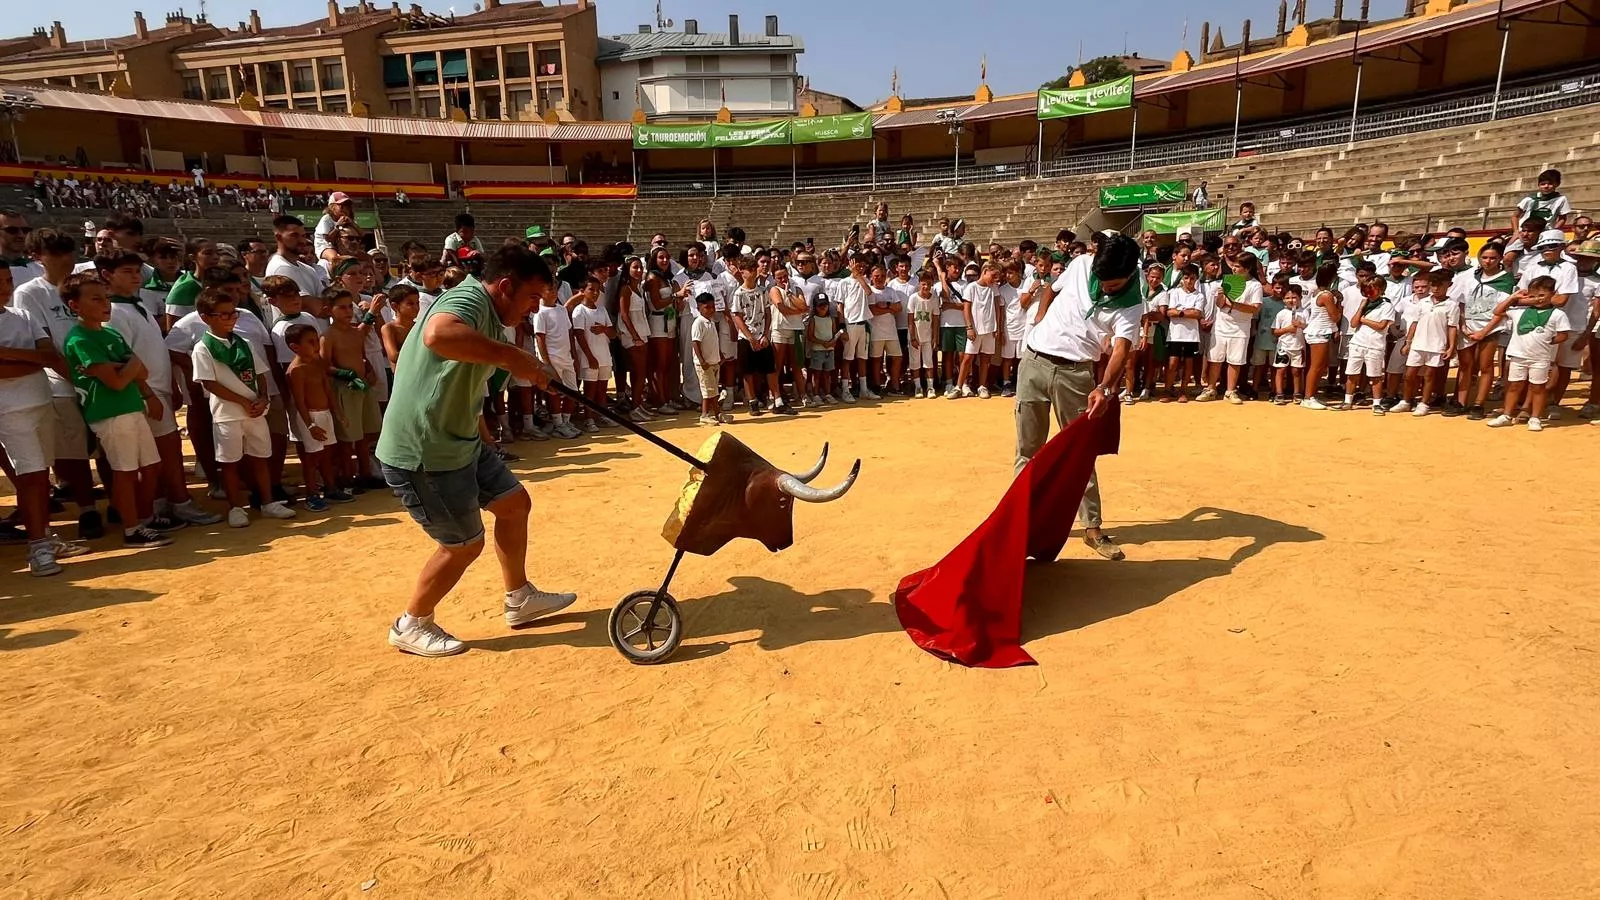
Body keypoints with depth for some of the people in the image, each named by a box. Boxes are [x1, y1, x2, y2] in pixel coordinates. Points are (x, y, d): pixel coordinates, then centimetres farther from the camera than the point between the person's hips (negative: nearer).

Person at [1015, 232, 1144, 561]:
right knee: (1028, 449, 8)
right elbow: (1052, 289, 20)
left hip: (1075, 373, -2)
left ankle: (1092, 527, 10)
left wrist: (1105, 388, -40)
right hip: (1034, 361, 2)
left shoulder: (1131, 306, -9)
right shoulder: (1081, 265, -1)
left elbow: (1121, 350, -24)